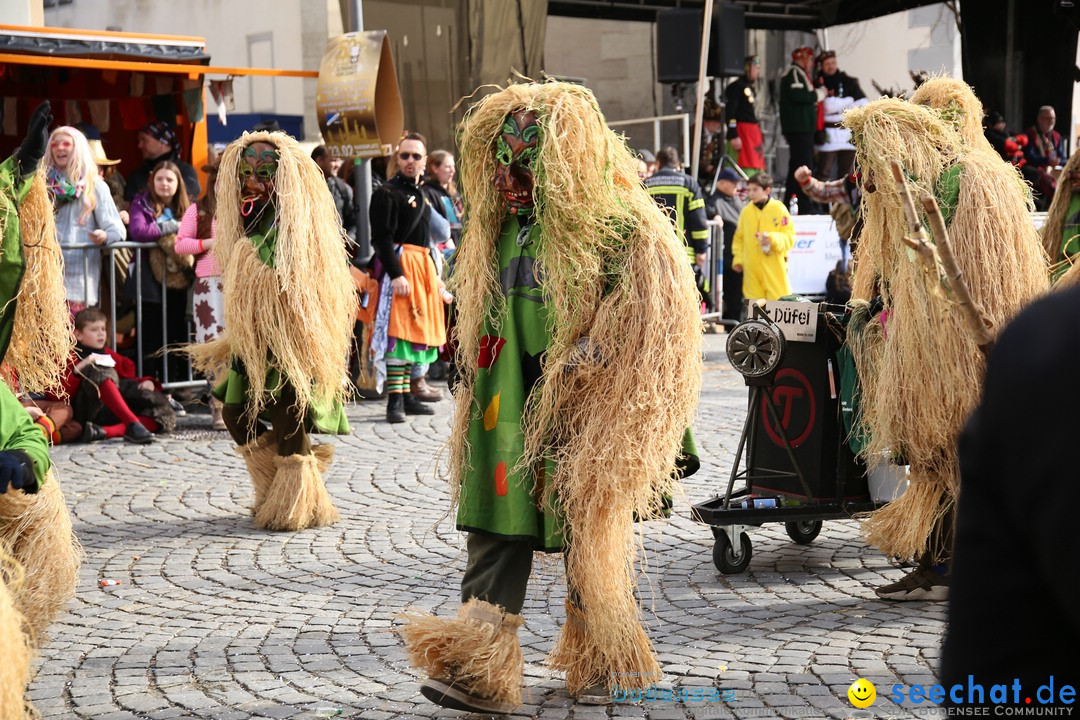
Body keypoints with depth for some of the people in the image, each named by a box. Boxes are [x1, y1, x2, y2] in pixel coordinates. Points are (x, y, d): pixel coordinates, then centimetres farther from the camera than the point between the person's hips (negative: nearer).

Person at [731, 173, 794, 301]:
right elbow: (739, 238, 13)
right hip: (752, 268, 4)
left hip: (774, 267, -3)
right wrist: (738, 259, 3)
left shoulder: (779, 209, -3)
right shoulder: (746, 211, 7)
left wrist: (773, 239, -21)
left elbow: (790, 237, -4)